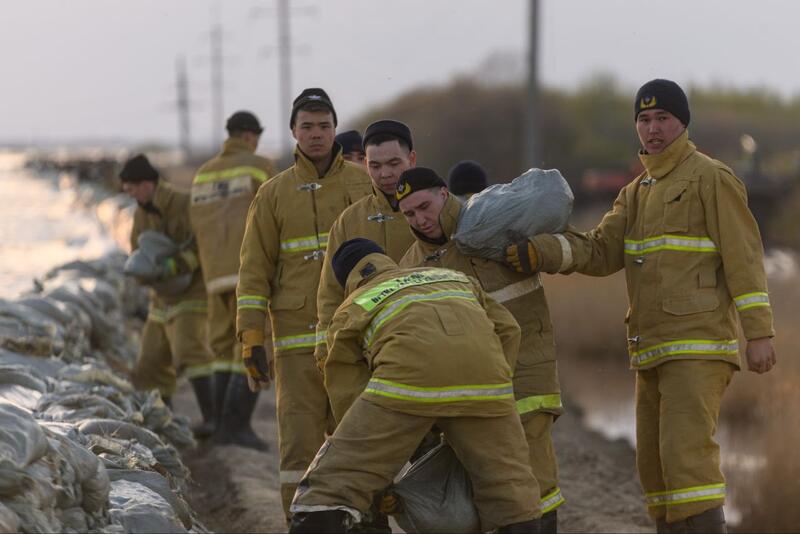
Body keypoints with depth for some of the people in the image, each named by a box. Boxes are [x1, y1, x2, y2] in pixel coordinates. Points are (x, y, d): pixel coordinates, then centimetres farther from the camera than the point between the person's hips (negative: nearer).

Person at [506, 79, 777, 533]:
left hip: (700, 344, -8)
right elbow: (600, 253, 6)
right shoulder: (638, 192, 18)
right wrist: (538, 253, -12)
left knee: (687, 453, -19)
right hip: (654, 350, 8)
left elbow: (744, 257, -11)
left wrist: (760, 333, -17)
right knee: (656, 465, 9)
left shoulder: (712, 179, -5)